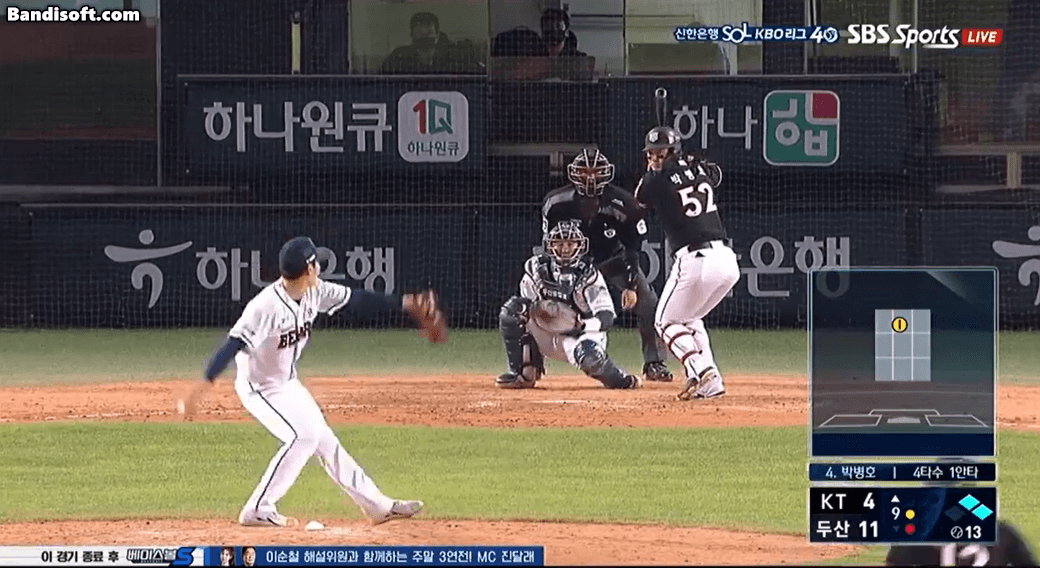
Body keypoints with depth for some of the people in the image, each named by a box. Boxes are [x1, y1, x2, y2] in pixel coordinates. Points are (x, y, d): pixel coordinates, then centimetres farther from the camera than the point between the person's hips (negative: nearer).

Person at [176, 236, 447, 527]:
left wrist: (404, 303, 3)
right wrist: (201, 388, -41)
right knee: (303, 435, -21)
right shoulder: (266, 306, -31)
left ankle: (377, 505, 21)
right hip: (259, 387, -8)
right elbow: (233, 345, -35)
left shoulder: (314, 292, -7)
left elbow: (354, 299, 5)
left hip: (289, 384, 8)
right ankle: (258, 510, -14)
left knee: (324, 440, 13)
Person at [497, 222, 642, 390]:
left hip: (578, 336, -4)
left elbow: (607, 317, -19)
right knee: (512, 308, -17)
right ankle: (521, 373, -11)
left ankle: (619, 379, -1)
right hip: (546, 335, 4)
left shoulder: (588, 274, -13)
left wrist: (583, 325, -39)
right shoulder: (537, 267, -2)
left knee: (589, 355, -39)